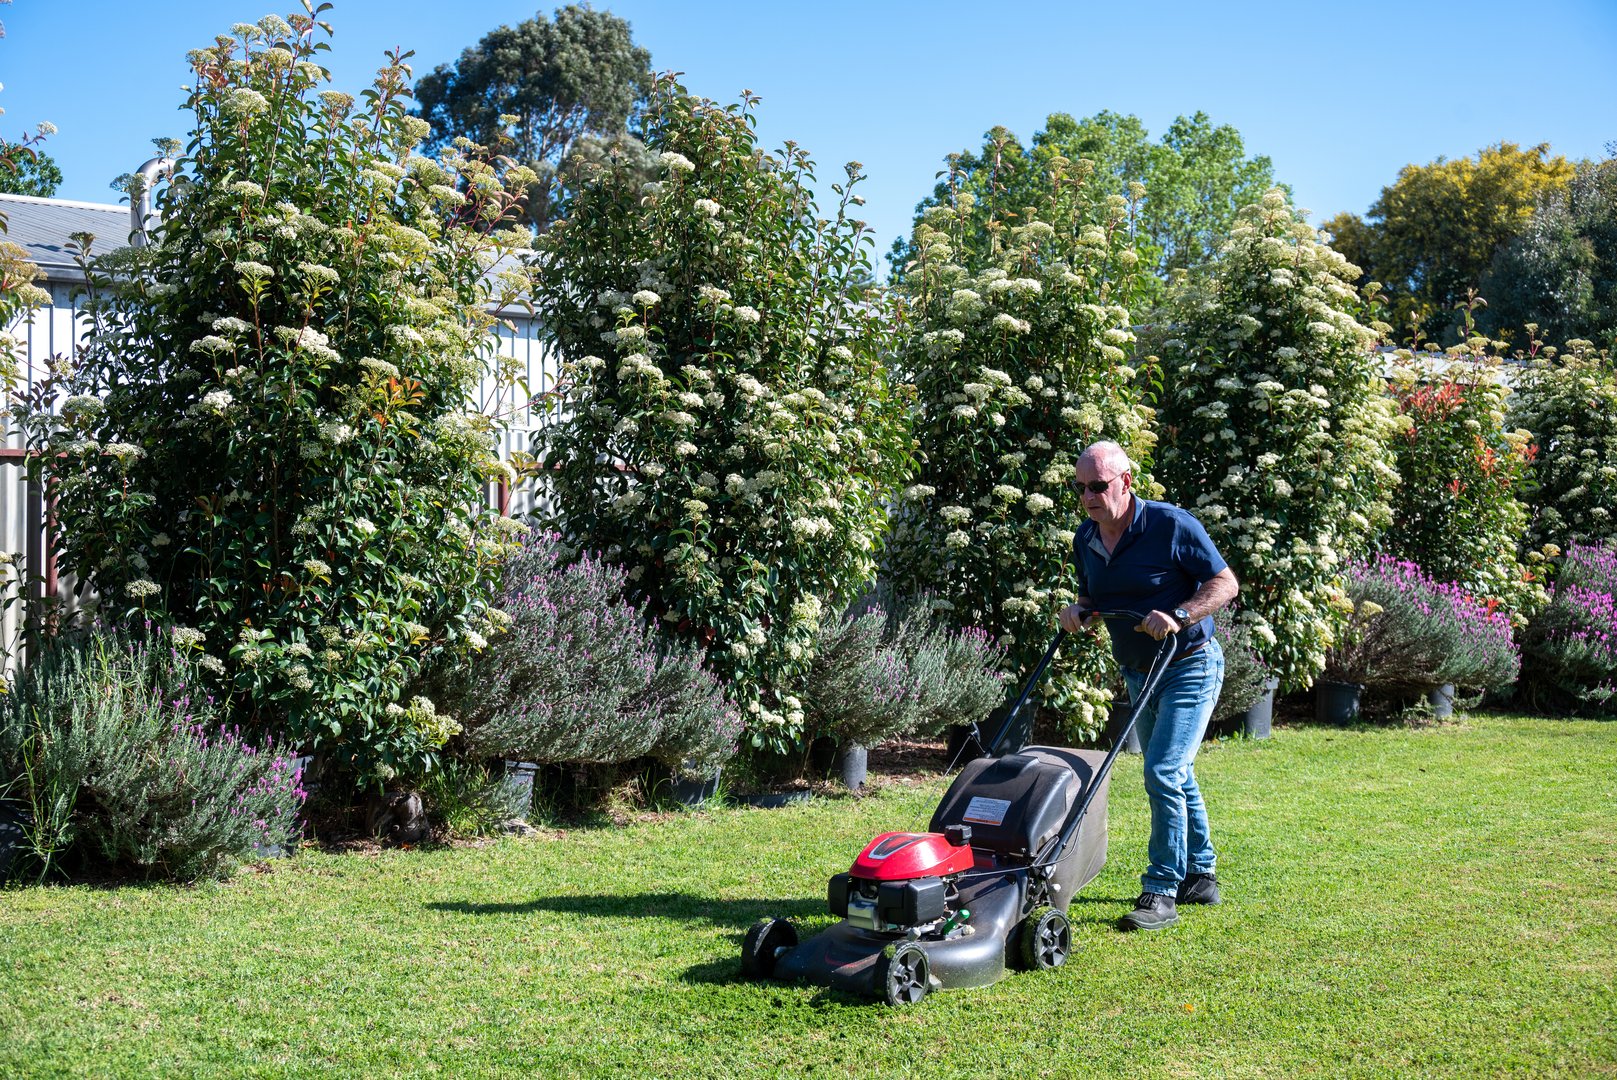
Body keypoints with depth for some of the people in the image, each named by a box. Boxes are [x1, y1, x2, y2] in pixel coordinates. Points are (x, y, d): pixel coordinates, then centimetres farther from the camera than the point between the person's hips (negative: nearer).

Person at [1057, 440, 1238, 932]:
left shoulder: (1172, 525, -18)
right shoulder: (1085, 539, 2)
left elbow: (1225, 583, -15)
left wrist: (1177, 617, -28)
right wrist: (1078, 611, -7)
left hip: (1190, 666, -8)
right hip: (1138, 672, 8)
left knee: (1163, 773, -16)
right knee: (1175, 777, 17)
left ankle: (1161, 893, -9)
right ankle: (1199, 876, 31)